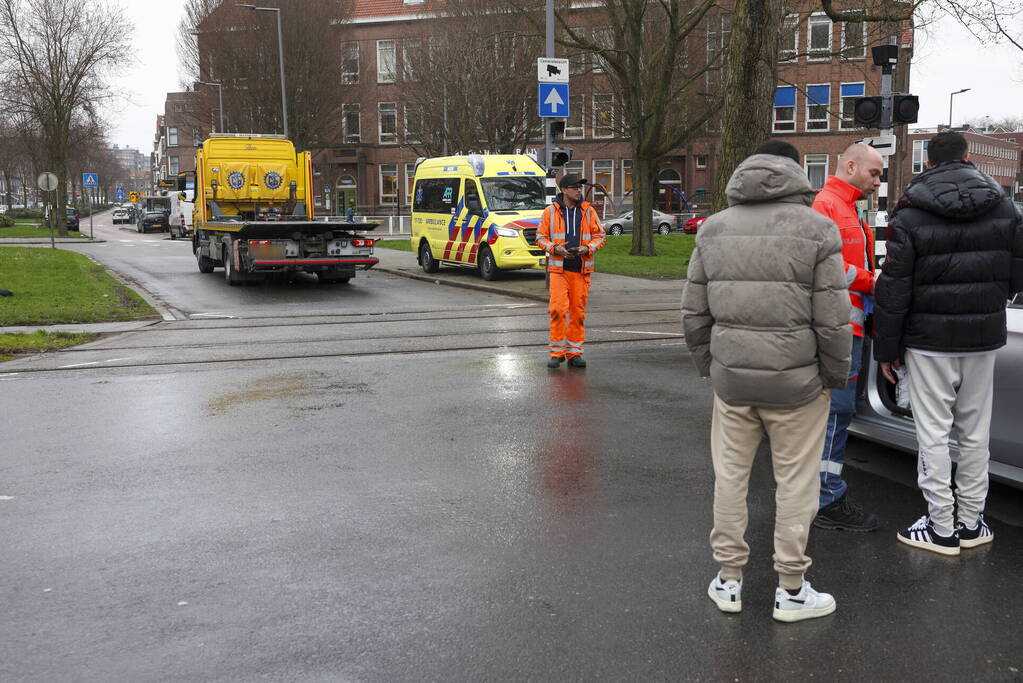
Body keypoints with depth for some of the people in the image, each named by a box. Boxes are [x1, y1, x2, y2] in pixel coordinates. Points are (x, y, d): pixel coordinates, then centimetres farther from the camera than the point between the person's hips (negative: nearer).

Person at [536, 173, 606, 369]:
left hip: (581, 268, 2)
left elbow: (599, 235, 11)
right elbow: (541, 237, 6)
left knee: (578, 310, 4)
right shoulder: (550, 211, 3)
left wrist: (588, 248, -8)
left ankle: (574, 352, 14)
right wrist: (555, 248, -11)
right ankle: (556, 352, 0)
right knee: (558, 309, -10)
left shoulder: (588, 210, 8)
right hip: (559, 268, -2)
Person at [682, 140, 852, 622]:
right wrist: (835, 374, 4)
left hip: (731, 378, 4)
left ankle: (728, 580, 24)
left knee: (730, 475, 13)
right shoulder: (816, 228, -7)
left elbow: (694, 313, 7)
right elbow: (832, 320, -9)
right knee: (795, 483, 8)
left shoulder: (714, 228, 6)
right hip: (796, 382, -3)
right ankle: (791, 590, 18)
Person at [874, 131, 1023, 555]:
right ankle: (971, 523, 22)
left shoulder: (910, 215, -10)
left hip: (930, 340, -4)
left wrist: (886, 348, -3)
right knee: (975, 432, 13)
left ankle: (942, 528, 7)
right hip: (984, 337, 4)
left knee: (933, 433, 2)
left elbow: (894, 290, -10)